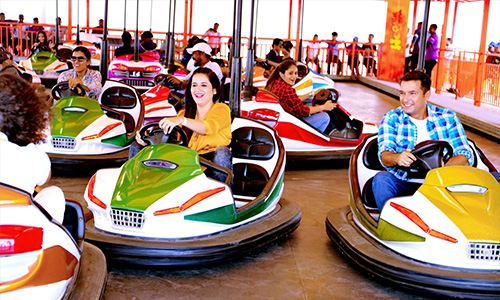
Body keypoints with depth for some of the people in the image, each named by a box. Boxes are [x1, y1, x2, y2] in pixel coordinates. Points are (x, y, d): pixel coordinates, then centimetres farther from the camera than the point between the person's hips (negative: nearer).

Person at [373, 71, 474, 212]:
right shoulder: (392, 119, 6)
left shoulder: (447, 118, 8)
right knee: (381, 178, -29)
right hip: (402, 183, 0)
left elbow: (466, 157, -1)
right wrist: (397, 158, -33)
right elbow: (384, 156, -7)